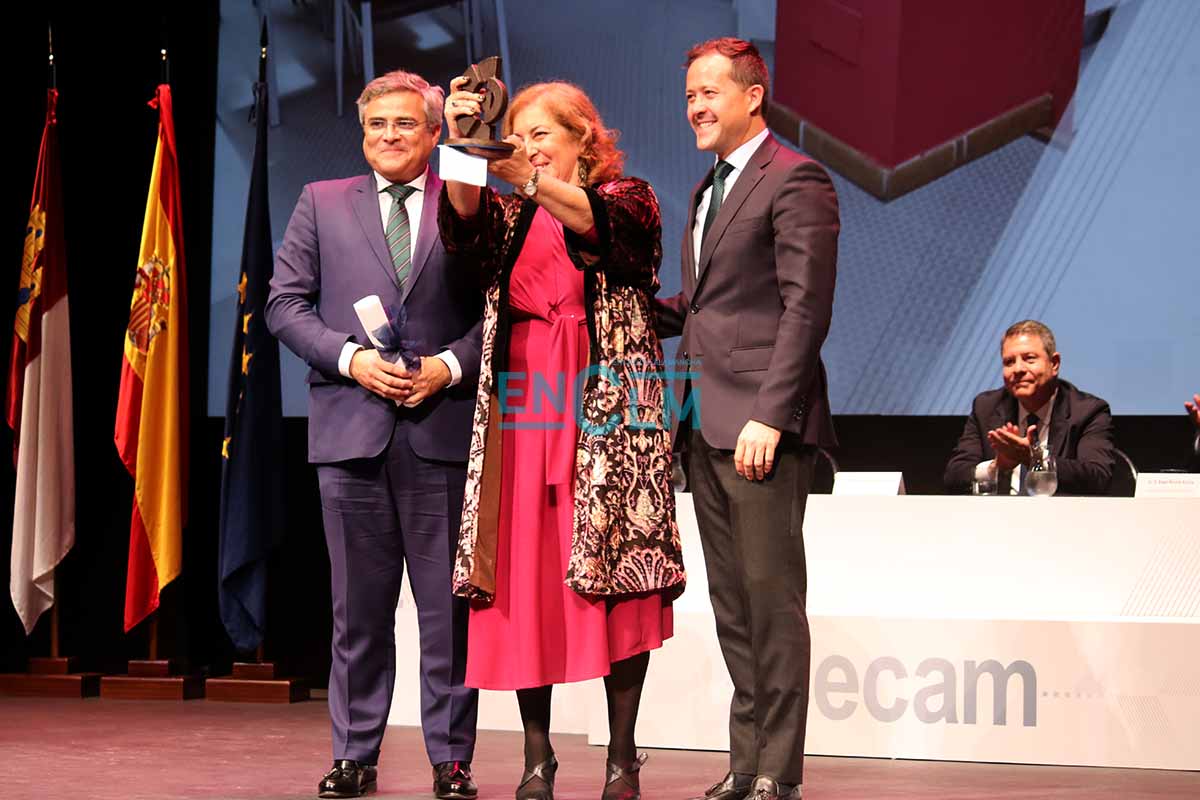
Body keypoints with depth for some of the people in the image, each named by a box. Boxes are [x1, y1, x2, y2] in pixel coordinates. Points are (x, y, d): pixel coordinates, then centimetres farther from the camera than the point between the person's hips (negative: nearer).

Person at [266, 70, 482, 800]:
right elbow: (286, 302, 7)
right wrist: (351, 358, -7)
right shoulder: (321, 205, 12)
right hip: (351, 429, 1)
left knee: (449, 604, 2)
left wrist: (451, 366, -11)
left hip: (444, 427, -1)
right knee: (359, 604, 7)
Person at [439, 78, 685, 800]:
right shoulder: (512, 214, 18)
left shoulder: (628, 199, 7)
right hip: (523, 410, 3)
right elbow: (466, 220, -4)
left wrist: (526, 175, -31)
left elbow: (594, 220, -16)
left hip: (607, 412, -3)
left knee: (617, 573, -5)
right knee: (524, 577, -1)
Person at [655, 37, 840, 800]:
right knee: (731, 600, 10)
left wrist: (769, 415, -19)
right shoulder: (708, 191, 21)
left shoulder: (795, 181, -7)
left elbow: (806, 307, -14)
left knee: (772, 595, -4)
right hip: (706, 426, 9)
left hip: (761, 425, -9)